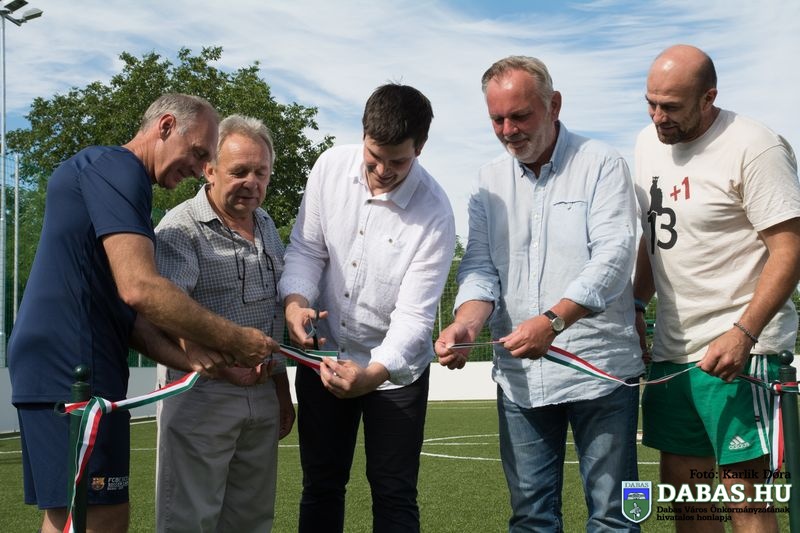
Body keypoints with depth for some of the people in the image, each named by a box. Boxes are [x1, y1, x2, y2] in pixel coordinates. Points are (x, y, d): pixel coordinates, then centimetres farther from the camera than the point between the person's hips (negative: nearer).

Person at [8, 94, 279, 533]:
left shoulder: (107, 174, 22)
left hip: (67, 368, 10)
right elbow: (140, 289, -22)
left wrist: (186, 359, 3)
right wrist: (235, 341, -13)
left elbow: (124, 310, 17)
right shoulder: (116, 167, -9)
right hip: (72, 370, -10)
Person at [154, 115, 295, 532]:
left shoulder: (266, 226, 15)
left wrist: (282, 389, 21)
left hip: (262, 393, 7)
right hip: (201, 396, -7)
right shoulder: (181, 229, -10)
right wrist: (222, 363, -29)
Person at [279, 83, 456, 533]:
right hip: (325, 354, 4)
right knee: (320, 487, 14)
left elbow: (414, 315, -22)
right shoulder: (332, 166, -10)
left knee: (394, 496, 4)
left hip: (395, 367, -3)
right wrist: (296, 298, -22)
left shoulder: (434, 214, -21)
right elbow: (306, 248, -1)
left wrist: (372, 373, -38)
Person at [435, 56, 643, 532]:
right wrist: (465, 324, -15)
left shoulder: (601, 165, -2)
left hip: (598, 368, -4)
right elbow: (480, 267, 6)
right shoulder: (490, 181, 12)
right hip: (519, 375, 4)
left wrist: (553, 321, -27)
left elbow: (613, 256, -14)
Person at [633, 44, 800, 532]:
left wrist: (743, 334, -24)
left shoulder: (755, 148, -13)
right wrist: (636, 304, 11)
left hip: (738, 350, -7)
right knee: (681, 483, 13)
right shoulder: (649, 143, 10)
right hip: (671, 347, 8)